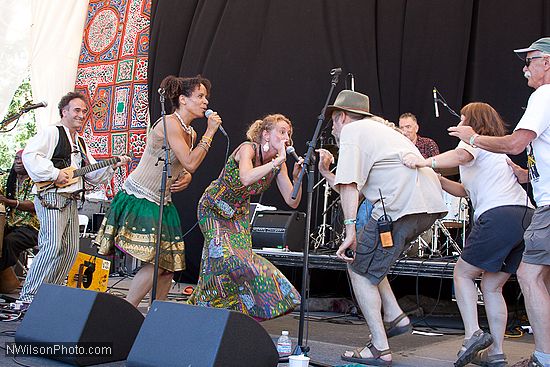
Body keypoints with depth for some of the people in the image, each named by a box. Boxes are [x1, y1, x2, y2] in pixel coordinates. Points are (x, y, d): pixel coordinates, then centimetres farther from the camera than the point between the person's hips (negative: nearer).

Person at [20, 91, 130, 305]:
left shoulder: (80, 143, 23)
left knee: (70, 251, 7)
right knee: (52, 247, -17)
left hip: (71, 201, 9)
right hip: (51, 197, -9)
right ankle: (28, 297, -13)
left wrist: (113, 165, 7)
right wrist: (54, 174, -19)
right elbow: (29, 155, -17)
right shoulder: (51, 133, -2)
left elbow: (94, 175, 22)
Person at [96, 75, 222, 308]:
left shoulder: (191, 133, 11)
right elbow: (190, 163, -23)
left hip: (162, 203, 9)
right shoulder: (169, 123, -16)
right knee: (156, 262, -16)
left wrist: (186, 178, 1)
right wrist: (210, 132, -17)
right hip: (139, 200, -9)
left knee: (170, 265, 7)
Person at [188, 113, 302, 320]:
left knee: (241, 255, -3)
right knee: (224, 255, -21)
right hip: (214, 208, -6)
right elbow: (246, 178, -48)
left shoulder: (278, 163, -8)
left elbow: (292, 202, -9)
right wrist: (278, 160, -42)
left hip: (239, 214, 6)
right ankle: (205, 304, -1)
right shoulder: (248, 149, -26)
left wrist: (297, 177, -24)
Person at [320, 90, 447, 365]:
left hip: (401, 205, -9)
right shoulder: (379, 128, 32)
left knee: (359, 268, 4)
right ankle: (394, 317, 18)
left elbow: (349, 185, -12)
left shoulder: (351, 130, 4)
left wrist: (350, 231, -18)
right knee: (369, 256, 23)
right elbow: (353, 190, 30)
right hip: (430, 204, 9)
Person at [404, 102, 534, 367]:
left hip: (499, 215, -8)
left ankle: (472, 333, -9)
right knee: (491, 286, 12)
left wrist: (427, 162, -31)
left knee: (463, 273, 5)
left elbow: (461, 155, -19)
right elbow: (466, 191, 29)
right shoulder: (496, 148, 34)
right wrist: (436, 180, 20)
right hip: (526, 215, 8)